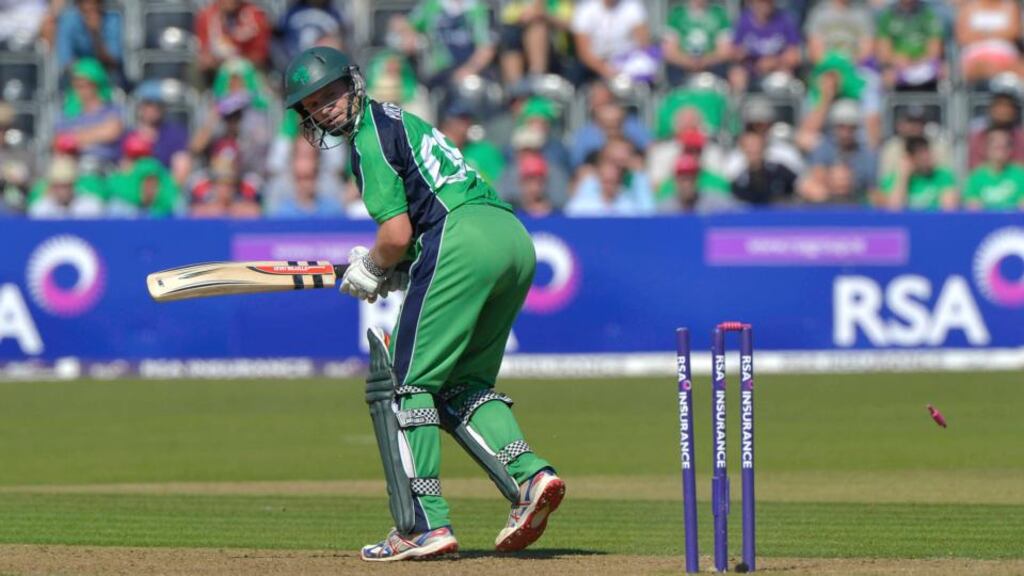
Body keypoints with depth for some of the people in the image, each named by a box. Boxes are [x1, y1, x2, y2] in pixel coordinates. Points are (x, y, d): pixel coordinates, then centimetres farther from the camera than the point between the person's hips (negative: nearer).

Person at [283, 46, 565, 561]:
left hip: (463, 238, -9)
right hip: (515, 238, 9)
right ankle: (528, 476, -5)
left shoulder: (369, 135, 0)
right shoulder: (398, 121, 29)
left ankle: (424, 523, -10)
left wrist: (371, 269, 11)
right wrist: (387, 272, 20)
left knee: (403, 381, -4)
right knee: (461, 384, 17)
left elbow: (397, 234, -7)